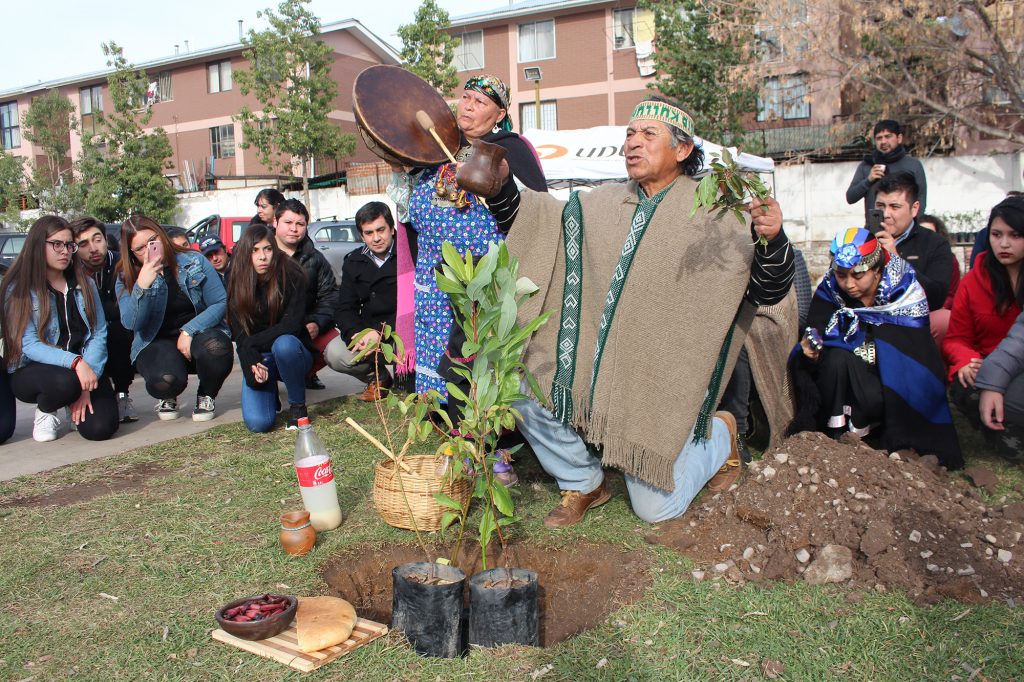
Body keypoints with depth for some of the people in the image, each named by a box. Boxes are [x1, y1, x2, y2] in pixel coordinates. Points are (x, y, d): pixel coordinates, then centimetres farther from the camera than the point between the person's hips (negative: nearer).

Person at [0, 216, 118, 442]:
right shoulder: (18, 289, -5)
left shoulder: (84, 283, 5)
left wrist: (87, 384, -17)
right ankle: (45, 411, -1)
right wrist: (75, 363, -31)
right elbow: (29, 345, -14)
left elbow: (99, 334, -3)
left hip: (86, 369, 3)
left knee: (99, 428, -21)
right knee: (65, 381, -37)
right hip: (32, 372, -2)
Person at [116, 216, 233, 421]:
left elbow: (220, 303, -6)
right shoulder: (127, 278, -1)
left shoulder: (194, 262, -3)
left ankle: (206, 396, -2)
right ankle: (167, 397, 9)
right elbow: (131, 323, -14)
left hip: (199, 334, 1)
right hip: (157, 343, 0)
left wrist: (189, 330, -19)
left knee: (216, 346, -37)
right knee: (165, 380, -35)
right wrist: (142, 286, -29)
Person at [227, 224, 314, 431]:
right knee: (258, 422, -20)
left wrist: (252, 342, -15)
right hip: (258, 359, 2)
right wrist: (252, 363, -23)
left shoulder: (291, 275, -11)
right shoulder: (237, 284, -2)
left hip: (291, 351, -2)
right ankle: (269, 389, 17)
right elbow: (240, 334, -6)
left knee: (284, 344, -39)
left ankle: (298, 406, -15)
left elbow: (292, 325, -17)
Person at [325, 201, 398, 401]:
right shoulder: (354, 262, 7)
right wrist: (356, 334, -19)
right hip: (367, 330, 5)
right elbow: (345, 309, 3)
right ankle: (377, 377, 10)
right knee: (334, 354, -18)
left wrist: (381, 332, -25)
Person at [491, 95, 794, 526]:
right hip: (588, 367, 4)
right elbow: (531, 219, 9)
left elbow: (768, 291, -14)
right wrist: (499, 187, -9)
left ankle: (719, 435, 33)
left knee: (655, 508, 1)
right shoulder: (603, 204, 7)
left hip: (658, 384, -4)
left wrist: (772, 239, -34)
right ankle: (583, 485, 10)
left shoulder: (714, 215, -8)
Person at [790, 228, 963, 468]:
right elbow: (814, 340, -10)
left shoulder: (904, 290, -15)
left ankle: (858, 429, 1)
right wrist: (812, 351, -34)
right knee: (836, 356, -31)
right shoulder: (829, 291, -10)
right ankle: (833, 434, -16)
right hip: (841, 385, 2)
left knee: (874, 399, -34)